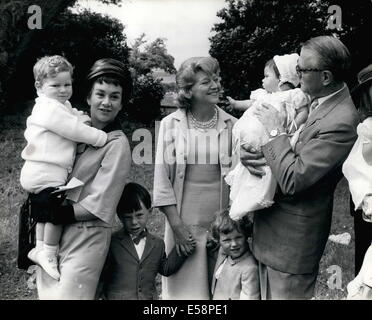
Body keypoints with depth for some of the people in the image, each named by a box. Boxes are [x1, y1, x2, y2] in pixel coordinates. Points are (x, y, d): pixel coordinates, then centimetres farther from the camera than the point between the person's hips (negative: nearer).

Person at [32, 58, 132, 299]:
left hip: (86, 238, -6)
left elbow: (98, 206, -14)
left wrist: (57, 214, -14)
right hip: (53, 233, 6)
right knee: (47, 294, 15)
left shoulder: (118, 144, -10)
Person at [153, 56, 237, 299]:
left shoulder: (232, 126, 0)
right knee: (185, 287, 9)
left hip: (222, 223, 1)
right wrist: (176, 225, -7)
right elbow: (162, 179, -3)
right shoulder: (170, 124, -3)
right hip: (183, 222, -1)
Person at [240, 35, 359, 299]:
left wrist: (276, 131, -19)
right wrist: (247, 152, -13)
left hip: (292, 239, -8)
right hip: (270, 228, 8)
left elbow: (292, 181, -28)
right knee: (266, 294, 24)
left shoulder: (340, 123, -26)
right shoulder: (309, 99, 1)